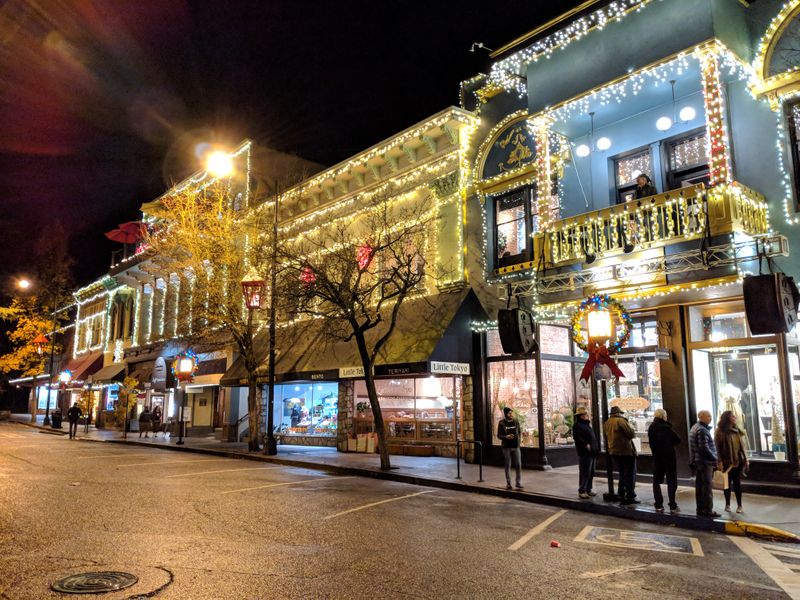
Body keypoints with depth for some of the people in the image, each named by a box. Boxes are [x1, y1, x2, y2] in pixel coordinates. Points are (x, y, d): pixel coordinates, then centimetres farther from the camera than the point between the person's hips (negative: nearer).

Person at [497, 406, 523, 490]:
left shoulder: (516, 422, 5)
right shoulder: (501, 423, -2)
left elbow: (519, 432, 14)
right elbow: (499, 435, -1)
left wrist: (518, 440, 1)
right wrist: (506, 437, -19)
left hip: (516, 446, 2)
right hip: (506, 447, -2)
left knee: (518, 465, -4)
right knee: (508, 465, 5)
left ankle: (519, 484, 4)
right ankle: (508, 484, 15)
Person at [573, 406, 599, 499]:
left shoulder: (587, 424, 20)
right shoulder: (577, 425, -9)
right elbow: (577, 437, -20)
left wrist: (596, 447, 13)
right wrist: (586, 445, -24)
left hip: (591, 452, 10)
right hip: (584, 453, -10)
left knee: (591, 472, 13)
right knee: (584, 472, -8)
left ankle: (588, 490, 22)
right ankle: (581, 491, -3)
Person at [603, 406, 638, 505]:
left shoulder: (606, 423, 10)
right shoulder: (621, 421, -13)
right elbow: (632, 434, -13)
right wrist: (631, 429, 6)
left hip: (614, 452, 7)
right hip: (626, 451, -7)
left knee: (622, 474, 17)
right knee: (630, 475, 2)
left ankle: (622, 497, 16)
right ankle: (630, 497, 1)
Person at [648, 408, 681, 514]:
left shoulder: (651, 428, 2)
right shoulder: (666, 427, -14)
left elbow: (651, 443, 5)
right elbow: (677, 440, -9)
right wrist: (670, 443, 9)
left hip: (656, 457, 4)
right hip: (669, 456, -4)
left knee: (656, 481, 11)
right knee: (671, 481, 4)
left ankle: (659, 506, 9)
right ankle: (672, 506, 1)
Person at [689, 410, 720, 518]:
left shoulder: (695, 428, 15)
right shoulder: (702, 430, -17)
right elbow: (704, 448, -22)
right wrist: (715, 458, -12)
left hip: (697, 462, 10)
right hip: (705, 461, -10)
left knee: (699, 486, 12)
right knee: (707, 487, -4)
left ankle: (700, 509, 18)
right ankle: (708, 510, 0)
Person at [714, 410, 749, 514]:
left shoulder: (738, 430, 10)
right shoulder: (720, 431, -8)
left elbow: (743, 446, 13)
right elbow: (717, 448, -11)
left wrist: (745, 459, 7)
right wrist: (719, 462, -16)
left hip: (738, 461, 4)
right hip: (727, 462, -4)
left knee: (737, 482, 6)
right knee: (728, 483, 6)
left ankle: (739, 505, 13)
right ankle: (727, 504, 17)